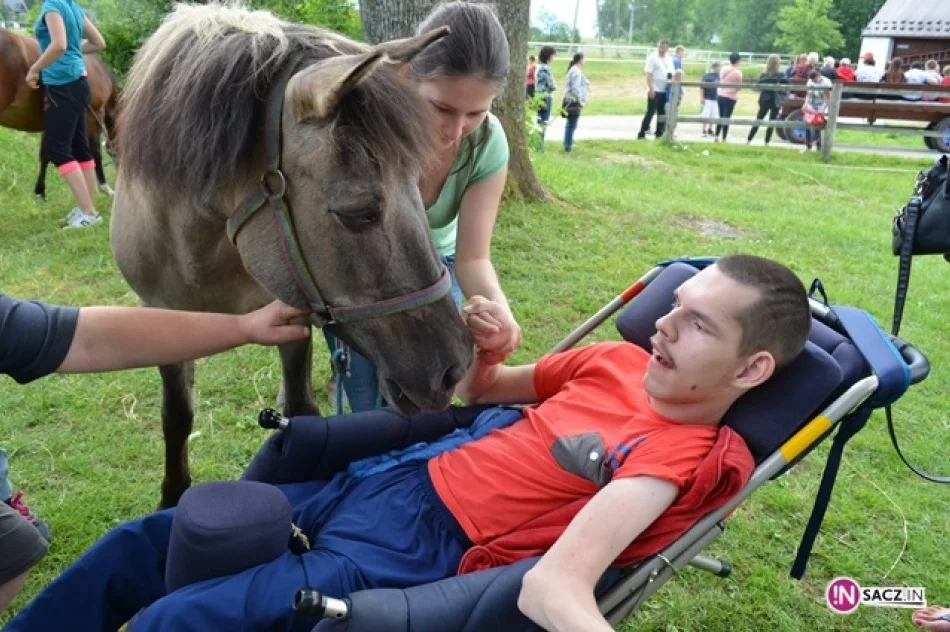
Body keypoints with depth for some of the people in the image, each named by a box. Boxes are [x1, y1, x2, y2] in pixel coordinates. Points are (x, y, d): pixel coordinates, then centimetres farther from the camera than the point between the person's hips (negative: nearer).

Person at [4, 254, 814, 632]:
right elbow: (479, 393, 16)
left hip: (414, 548, -7)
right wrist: (478, 346, -4)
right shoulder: (619, 361, 5)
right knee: (140, 545, 14)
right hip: (388, 480, 8)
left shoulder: (681, 455, -16)